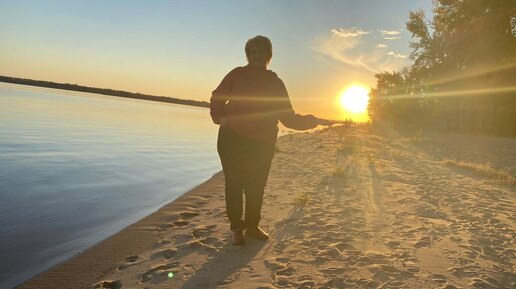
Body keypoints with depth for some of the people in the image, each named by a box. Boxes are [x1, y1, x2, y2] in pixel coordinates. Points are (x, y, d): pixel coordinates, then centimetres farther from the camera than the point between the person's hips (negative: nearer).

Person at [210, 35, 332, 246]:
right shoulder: (237, 75, 3)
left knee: (256, 187, 7)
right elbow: (217, 98, 10)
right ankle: (237, 229, 15)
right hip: (232, 140, -2)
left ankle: (252, 226, 25)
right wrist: (220, 117, -8)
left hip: (262, 144, 2)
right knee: (234, 185, 1)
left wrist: (313, 121, -4)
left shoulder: (275, 82, 8)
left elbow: (287, 117, 7)